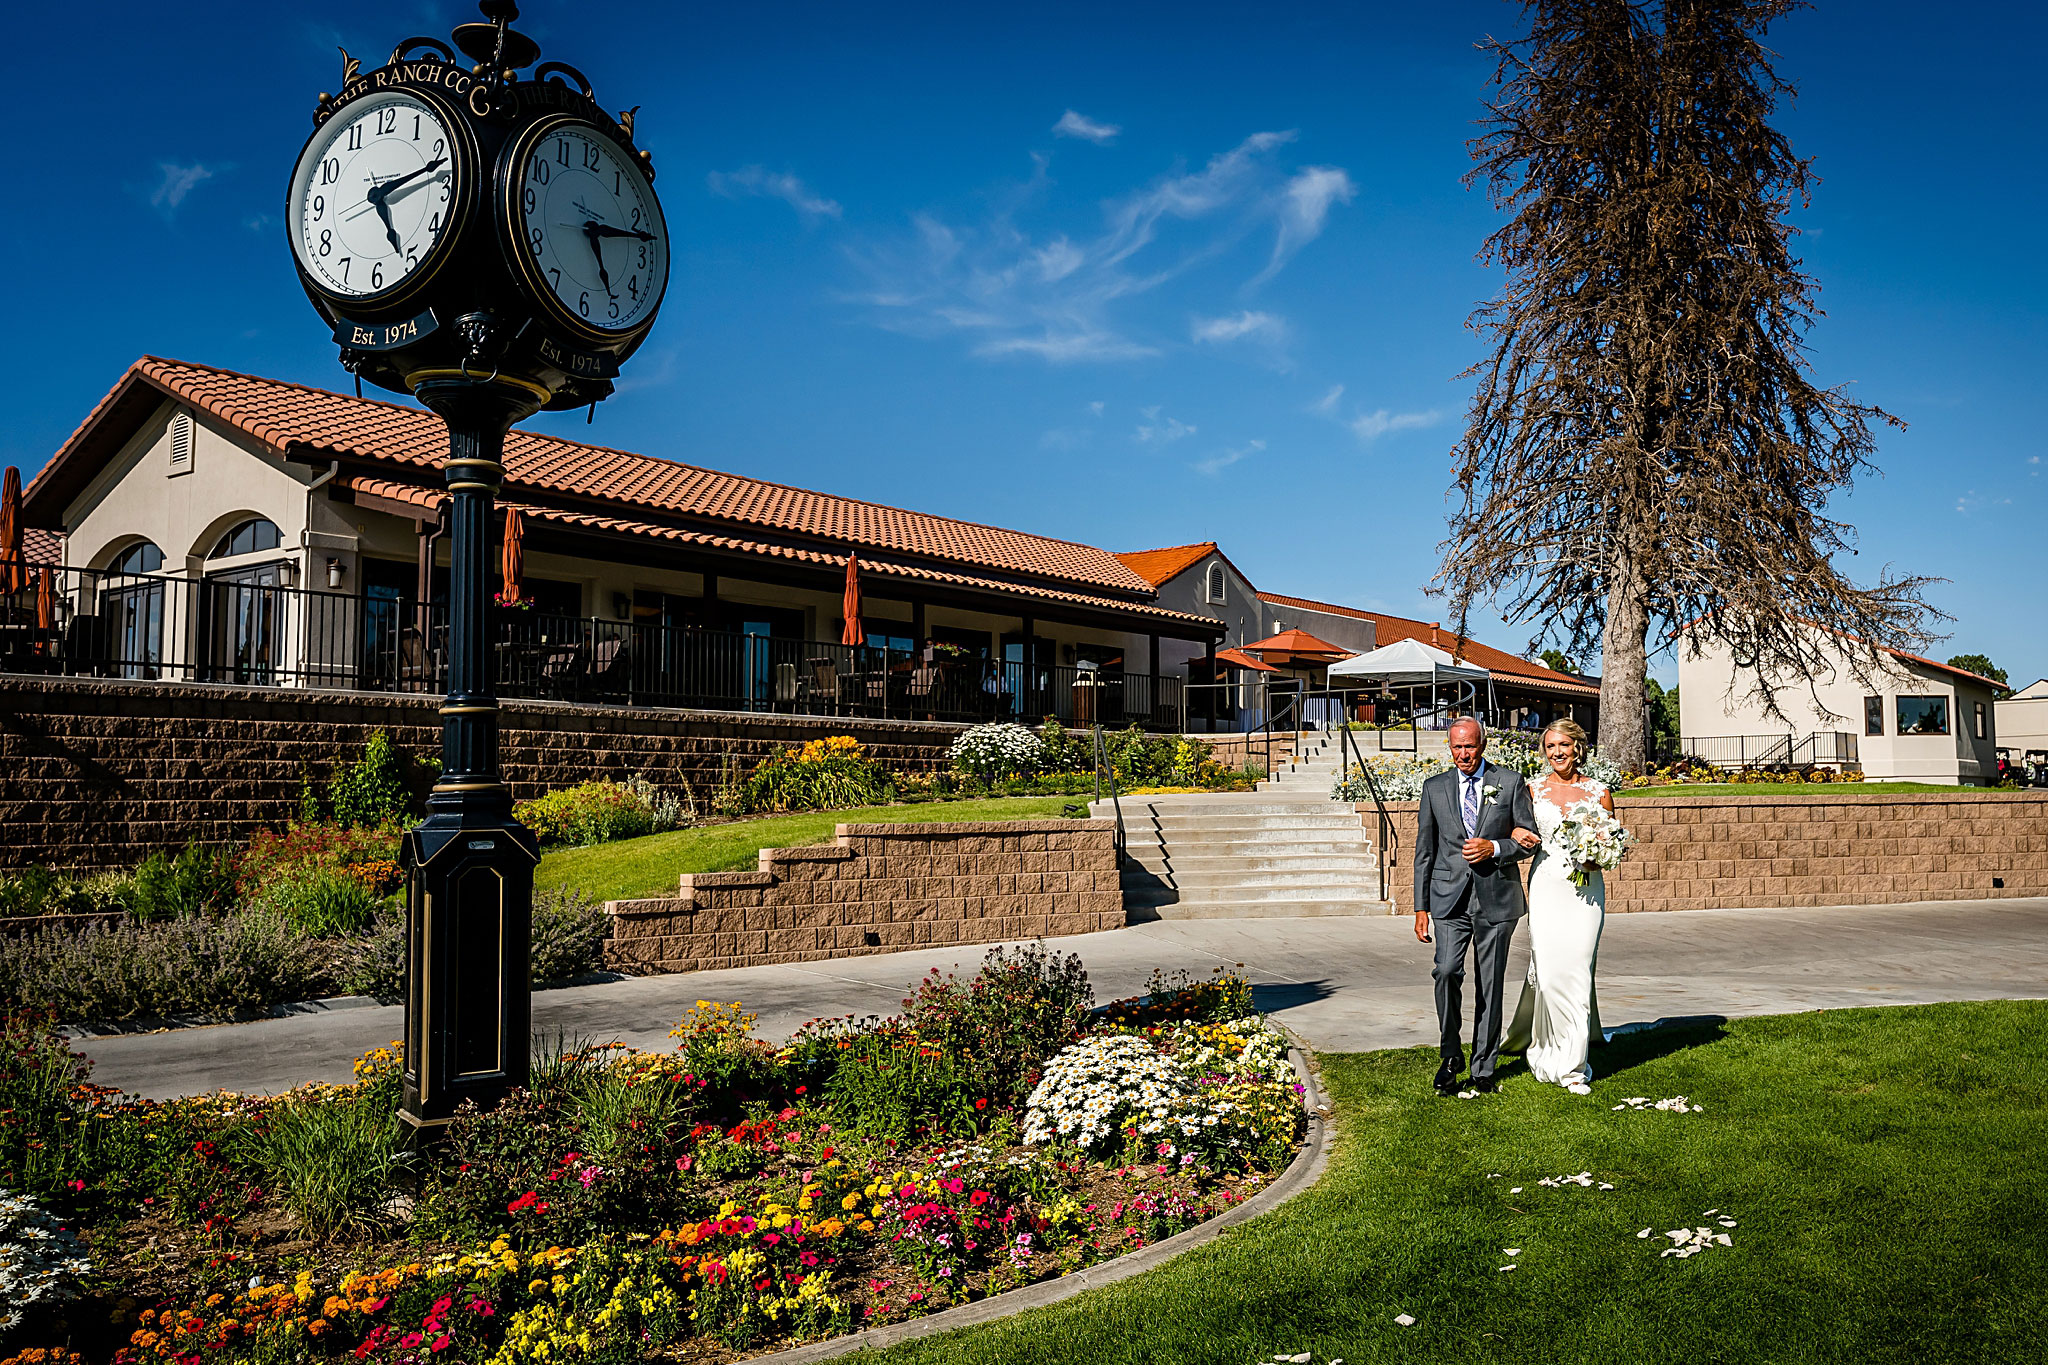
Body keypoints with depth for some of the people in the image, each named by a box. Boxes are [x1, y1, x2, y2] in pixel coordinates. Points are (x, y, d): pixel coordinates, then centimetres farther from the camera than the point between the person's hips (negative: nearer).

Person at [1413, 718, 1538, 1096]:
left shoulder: (1511, 783, 4)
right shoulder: (1434, 788, 8)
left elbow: (1530, 839, 7)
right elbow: (1424, 851, 9)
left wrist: (1494, 848, -12)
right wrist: (1421, 908, 5)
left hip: (1496, 899, 0)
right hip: (1450, 898, 0)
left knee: (1490, 987, 5)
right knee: (1447, 972, -18)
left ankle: (1483, 1068, 19)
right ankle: (1451, 1055, 1)